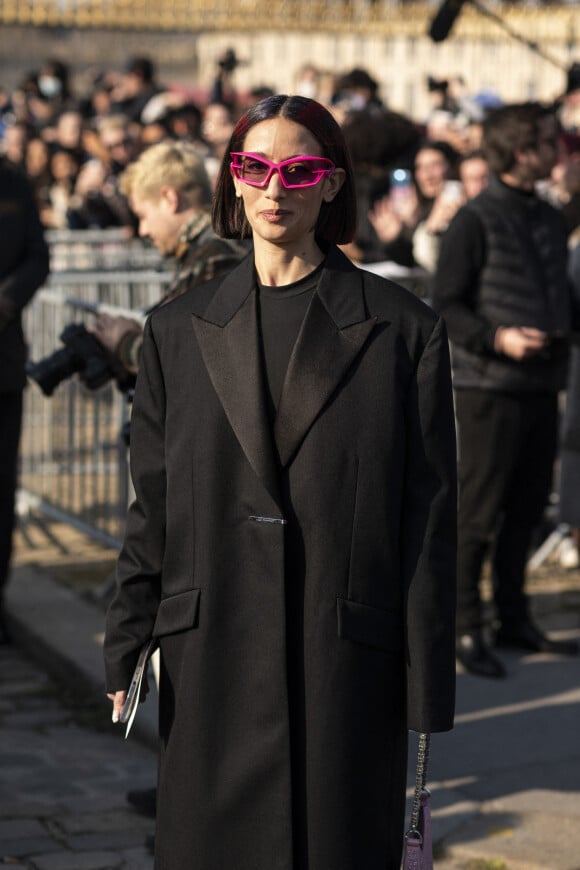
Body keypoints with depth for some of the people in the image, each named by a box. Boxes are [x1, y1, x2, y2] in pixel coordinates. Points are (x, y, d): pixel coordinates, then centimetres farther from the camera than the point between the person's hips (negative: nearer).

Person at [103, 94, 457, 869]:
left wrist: (427, 691, -4)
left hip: (348, 661, -2)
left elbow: (430, 516, -1)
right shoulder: (179, 331, 8)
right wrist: (128, 649, 3)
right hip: (211, 659, 2)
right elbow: (151, 506, 10)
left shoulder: (402, 330, 0)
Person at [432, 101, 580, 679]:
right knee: (477, 514, -2)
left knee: (525, 510, 12)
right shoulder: (476, 221, -9)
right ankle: (465, 629, 5)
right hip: (488, 387, -7)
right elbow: (446, 305, -10)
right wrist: (497, 338, -22)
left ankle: (513, 619, 23)